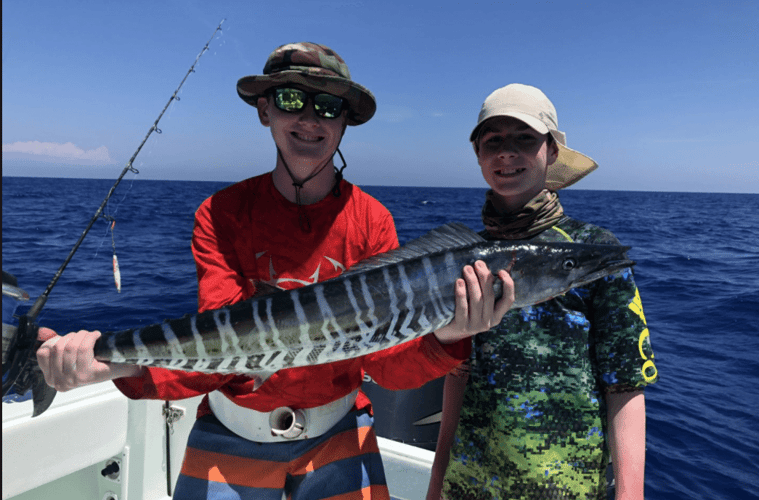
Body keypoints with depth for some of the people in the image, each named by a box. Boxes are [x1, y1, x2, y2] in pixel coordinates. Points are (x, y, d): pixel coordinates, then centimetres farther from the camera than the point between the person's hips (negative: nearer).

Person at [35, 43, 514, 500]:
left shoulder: (372, 221, -10)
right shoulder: (220, 214, -10)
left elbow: (385, 360, -15)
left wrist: (441, 340, -35)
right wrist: (125, 362, -36)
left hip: (337, 433, 1)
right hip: (232, 438, 0)